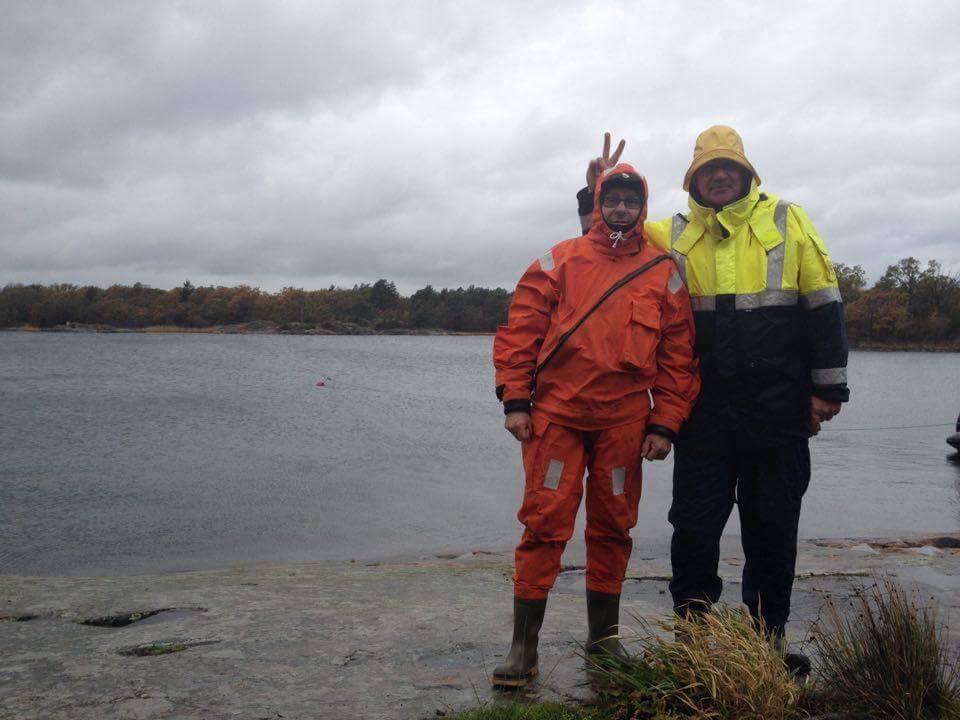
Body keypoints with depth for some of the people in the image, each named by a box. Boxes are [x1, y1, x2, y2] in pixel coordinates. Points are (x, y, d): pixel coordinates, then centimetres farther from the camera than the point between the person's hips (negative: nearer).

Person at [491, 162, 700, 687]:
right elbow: (519, 330, 2)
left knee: (611, 528, 10)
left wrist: (665, 424, 1)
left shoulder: (664, 274, 8)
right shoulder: (560, 261, 5)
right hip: (555, 413, -2)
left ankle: (603, 636, 25)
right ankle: (523, 645, 2)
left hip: (624, 421, 2)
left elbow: (678, 355, 7)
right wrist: (515, 399, -6)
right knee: (544, 524, -4)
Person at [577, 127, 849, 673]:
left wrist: (828, 387, -2)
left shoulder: (787, 220, 4)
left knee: (773, 526, 9)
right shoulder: (675, 236, 8)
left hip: (778, 409, -1)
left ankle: (769, 637, 26)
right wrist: (597, 195, -4)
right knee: (695, 524, 5)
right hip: (704, 412, 1)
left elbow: (824, 305, 2)